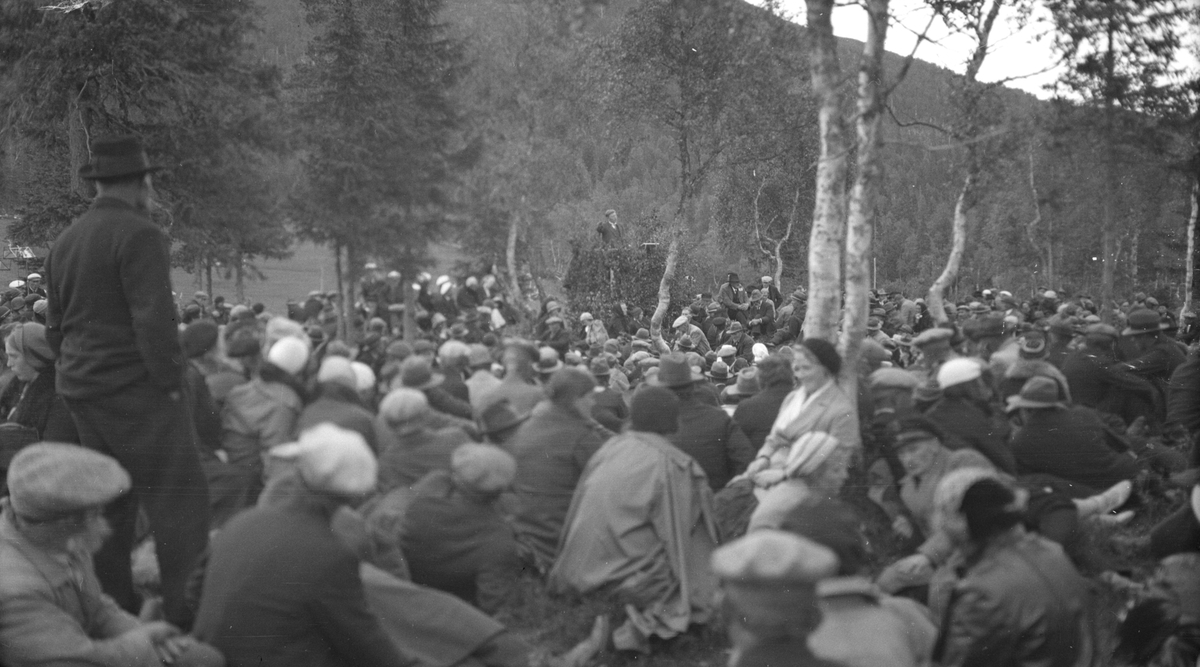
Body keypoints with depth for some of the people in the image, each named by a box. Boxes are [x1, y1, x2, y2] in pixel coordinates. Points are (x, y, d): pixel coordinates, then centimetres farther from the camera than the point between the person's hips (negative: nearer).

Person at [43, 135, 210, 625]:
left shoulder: (65, 241, 13)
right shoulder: (139, 234, -13)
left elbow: (54, 326, 19)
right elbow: (154, 320, -20)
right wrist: (170, 381, -13)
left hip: (80, 390, 9)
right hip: (134, 388, -8)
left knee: (111, 504, 16)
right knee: (179, 500, -6)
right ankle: (190, 615, -9)